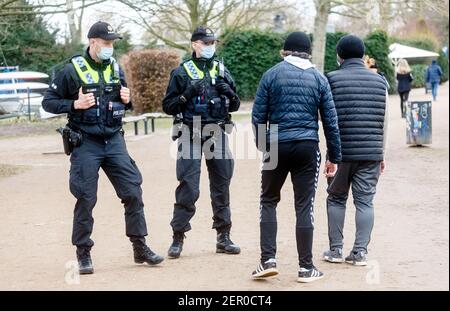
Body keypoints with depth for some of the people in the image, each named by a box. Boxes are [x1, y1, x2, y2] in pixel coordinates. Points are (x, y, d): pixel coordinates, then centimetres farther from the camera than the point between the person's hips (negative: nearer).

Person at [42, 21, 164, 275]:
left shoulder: (116, 68, 8)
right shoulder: (73, 70, -7)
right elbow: (48, 102, -3)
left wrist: (127, 100, -1)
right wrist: (75, 104, -17)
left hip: (114, 140, 4)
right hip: (86, 143, -4)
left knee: (133, 192, 1)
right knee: (86, 199, -1)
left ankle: (140, 247, 12)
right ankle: (83, 254, 12)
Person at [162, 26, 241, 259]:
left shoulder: (222, 71, 13)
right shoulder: (181, 72, 2)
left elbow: (235, 106, 15)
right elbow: (168, 106, 0)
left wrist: (229, 92, -6)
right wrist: (187, 94, -15)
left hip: (218, 134, 4)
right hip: (191, 135, -4)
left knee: (222, 186, 7)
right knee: (188, 188, -8)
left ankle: (223, 237, 16)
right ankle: (178, 238, 0)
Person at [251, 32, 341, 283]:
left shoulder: (272, 75, 2)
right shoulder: (319, 78, 6)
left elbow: (258, 116, 1)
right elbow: (331, 121, 6)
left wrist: (261, 144, 17)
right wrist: (334, 157, 13)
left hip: (277, 145, -1)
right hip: (308, 148, 1)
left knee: (269, 201, 13)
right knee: (305, 206, 5)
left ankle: (268, 259, 3)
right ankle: (306, 267, 8)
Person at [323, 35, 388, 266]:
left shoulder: (332, 79, -2)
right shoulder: (380, 81, 8)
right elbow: (384, 122, 9)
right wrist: (382, 154, 15)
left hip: (342, 151, -2)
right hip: (371, 152, 2)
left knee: (336, 199, 12)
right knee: (365, 201, 6)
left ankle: (336, 249, 13)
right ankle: (360, 252, 3)